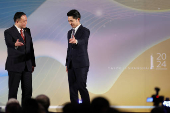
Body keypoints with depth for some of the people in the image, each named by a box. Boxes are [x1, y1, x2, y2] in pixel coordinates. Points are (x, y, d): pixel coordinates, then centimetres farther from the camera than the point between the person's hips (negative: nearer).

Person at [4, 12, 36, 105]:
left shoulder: (27, 31, 14)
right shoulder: (9, 32, -5)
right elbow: (9, 43, -25)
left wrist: (32, 63, 13)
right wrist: (15, 45, -49)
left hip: (27, 66, 6)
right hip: (15, 66, -5)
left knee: (27, 90, 5)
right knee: (13, 90, -1)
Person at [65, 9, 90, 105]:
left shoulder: (85, 31, -6)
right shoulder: (70, 32, 16)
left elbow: (83, 41, -29)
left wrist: (76, 41, -52)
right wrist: (67, 64, 17)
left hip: (81, 64, -7)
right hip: (71, 65, 7)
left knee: (81, 87, -11)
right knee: (72, 88, 6)